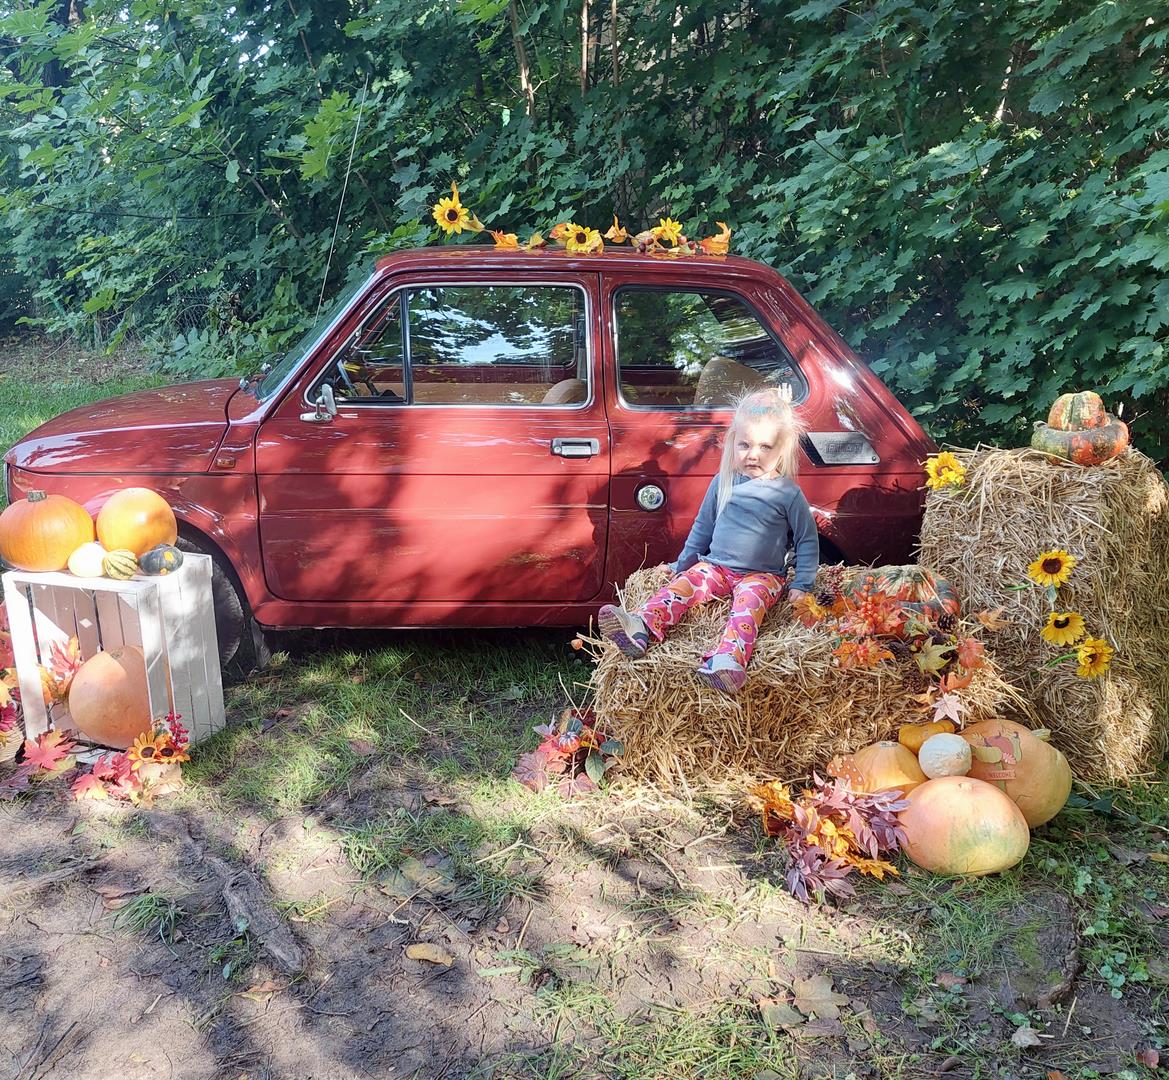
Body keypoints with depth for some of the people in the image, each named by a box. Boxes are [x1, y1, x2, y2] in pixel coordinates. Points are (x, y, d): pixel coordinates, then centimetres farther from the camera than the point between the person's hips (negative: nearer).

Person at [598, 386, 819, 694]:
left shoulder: (788, 493, -4)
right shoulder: (723, 483, 6)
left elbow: (808, 541, 5)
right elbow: (702, 528, 18)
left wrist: (801, 585, -2)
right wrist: (683, 563, 18)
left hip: (762, 574, -3)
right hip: (716, 565, 4)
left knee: (750, 599, -34)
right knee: (684, 584, -23)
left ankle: (728, 657, -60)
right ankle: (641, 628, -47)